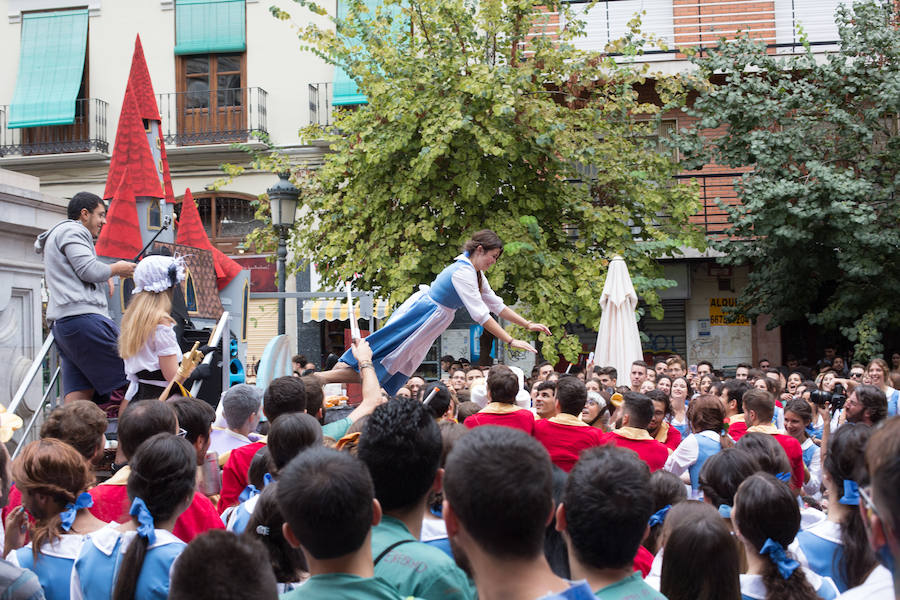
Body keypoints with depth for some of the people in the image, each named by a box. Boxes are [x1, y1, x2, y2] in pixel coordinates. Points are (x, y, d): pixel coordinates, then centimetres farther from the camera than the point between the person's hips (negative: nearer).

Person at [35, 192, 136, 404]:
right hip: (82, 315, -10)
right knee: (126, 378, -11)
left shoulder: (56, 235, 34)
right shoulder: (72, 230, 2)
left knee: (77, 399, -1)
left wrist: (108, 275, 28)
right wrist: (117, 269, 6)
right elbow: (89, 270, -11)